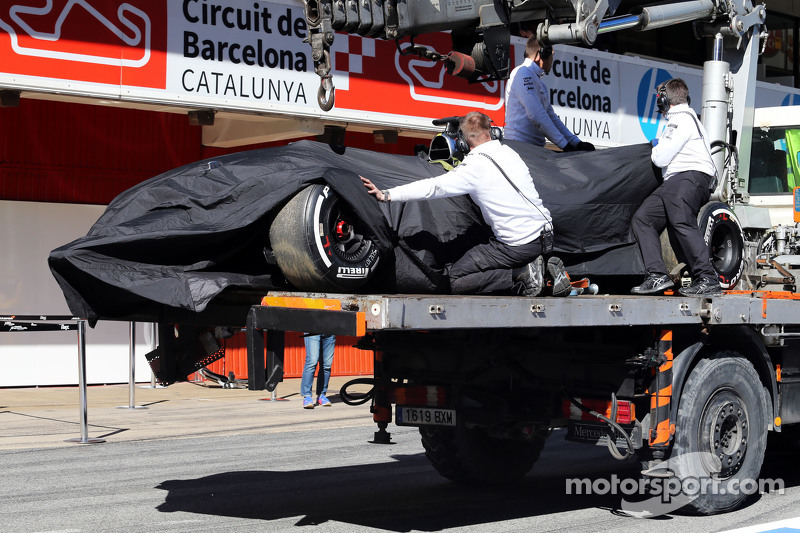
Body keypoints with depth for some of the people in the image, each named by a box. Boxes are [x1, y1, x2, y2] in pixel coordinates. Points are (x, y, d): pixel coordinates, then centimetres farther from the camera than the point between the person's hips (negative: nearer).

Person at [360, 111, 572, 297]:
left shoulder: (474, 167, -11)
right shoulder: (509, 152, 8)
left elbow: (432, 187, -13)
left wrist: (387, 195, -9)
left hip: (517, 244, -7)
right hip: (544, 234, 7)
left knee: (456, 280, -2)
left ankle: (523, 276, -10)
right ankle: (547, 269, 8)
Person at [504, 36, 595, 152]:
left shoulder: (541, 84, 24)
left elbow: (552, 118, 23)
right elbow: (536, 115, -14)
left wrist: (577, 143, 11)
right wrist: (564, 145, -14)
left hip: (535, 148, 9)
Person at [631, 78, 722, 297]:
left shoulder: (683, 118, -3)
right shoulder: (676, 120, 30)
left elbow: (661, 159, -7)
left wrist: (656, 148, 12)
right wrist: (659, 146, 37)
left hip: (691, 177, -11)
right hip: (673, 182, 11)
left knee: (681, 221, -28)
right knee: (642, 218, 2)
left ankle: (708, 280, -34)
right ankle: (658, 276, -8)